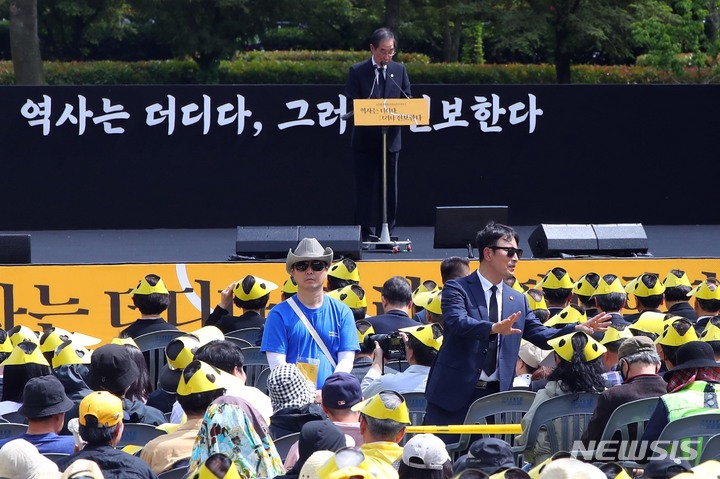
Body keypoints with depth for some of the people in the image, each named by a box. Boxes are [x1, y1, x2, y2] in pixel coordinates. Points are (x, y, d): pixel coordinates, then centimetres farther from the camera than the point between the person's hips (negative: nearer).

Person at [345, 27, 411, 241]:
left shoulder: (399, 71, 8)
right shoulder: (357, 71, -2)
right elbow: (352, 105, -5)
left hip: (390, 139, 3)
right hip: (365, 140, -3)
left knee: (389, 189, 4)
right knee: (365, 189, -1)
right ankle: (365, 232, 4)